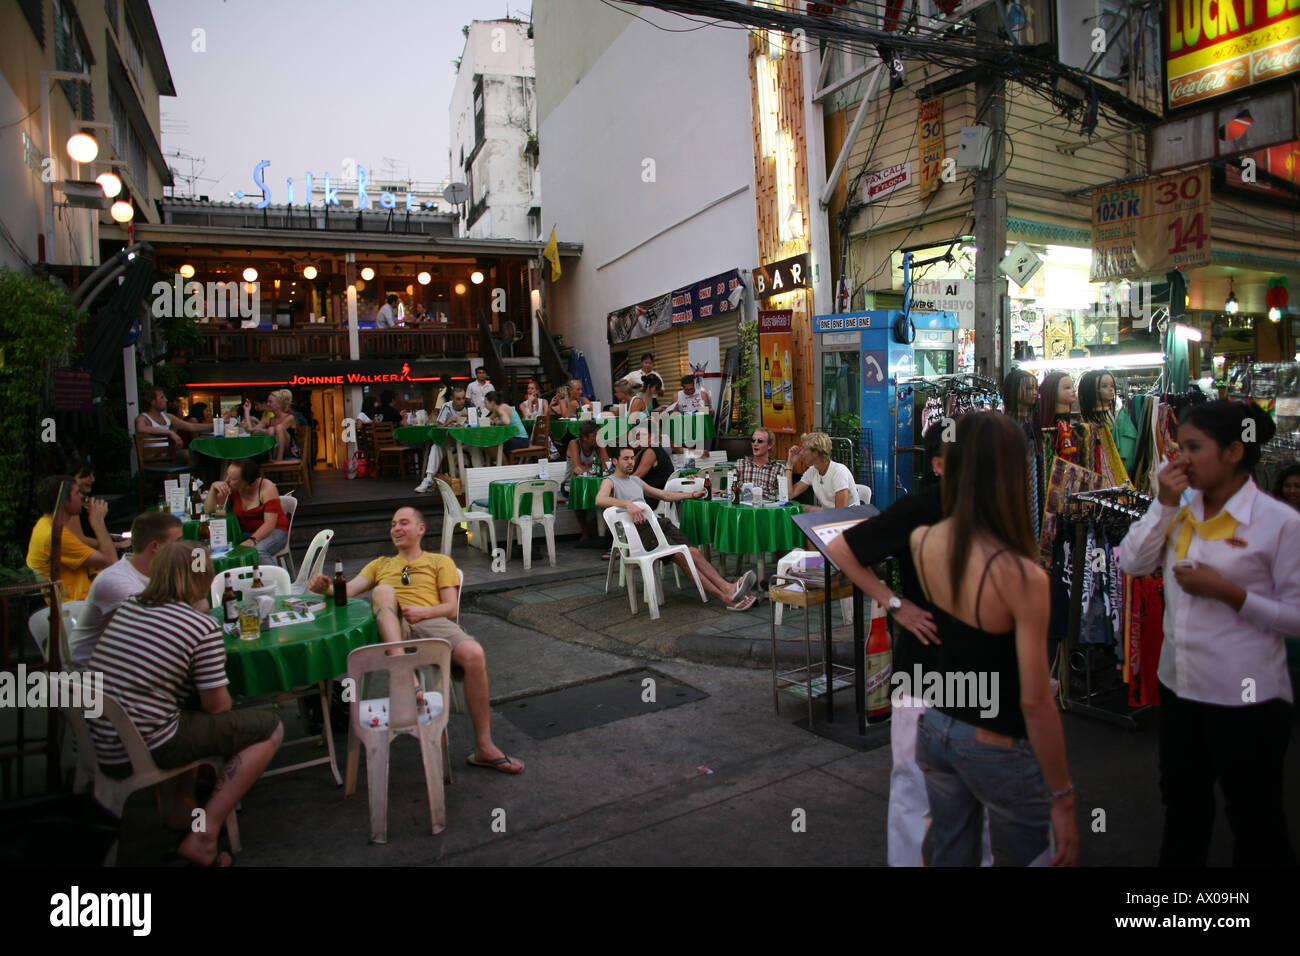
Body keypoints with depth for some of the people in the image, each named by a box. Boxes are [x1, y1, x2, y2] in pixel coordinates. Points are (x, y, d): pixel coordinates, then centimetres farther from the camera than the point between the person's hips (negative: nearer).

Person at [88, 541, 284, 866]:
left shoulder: (128, 607, 8)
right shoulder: (203, 627, -13)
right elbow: (217, 707, -8)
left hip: (101, 749, 8)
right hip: (146, 750, -8)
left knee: (192, 714, 34)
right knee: (270, 728, -3)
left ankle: (182, 808, 29)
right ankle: (203, 837, -4)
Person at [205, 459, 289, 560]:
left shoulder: (267, 487, -15)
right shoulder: (231, 489, -1)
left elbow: (270, 523, -20)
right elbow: (208, 510, -1)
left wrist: (253, 540, -35)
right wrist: (213, 487, -15)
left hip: (274, 531, -5)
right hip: (245, 532, 5)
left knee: (258, 551, -37)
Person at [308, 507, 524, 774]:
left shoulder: (440, 561, 25)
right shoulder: (380, 565, 35)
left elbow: (451, 609, 11)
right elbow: (348, 590, 17)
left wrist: (423, 612, -10)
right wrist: (327, 587, -6)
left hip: (431, 623, -1)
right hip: (389, 628, 1)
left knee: (474, 654, -31)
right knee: (383, 591, -31)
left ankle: (484, 748, -20)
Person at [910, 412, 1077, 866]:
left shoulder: (921, 542, -11)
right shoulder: (1023, 576, -27)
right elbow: (1035, 702, -23)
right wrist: (1063, 799, -12)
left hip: (934, 727, 5)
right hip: (997, 747, -5)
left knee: (948, 855, 23)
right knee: (1027, 857, 20)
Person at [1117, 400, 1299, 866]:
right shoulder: (1183, 510, 3)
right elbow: (1131, 561, -6)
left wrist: (1230, 593, -24)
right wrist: (1164, 504, -12)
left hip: (1246, 699, -6)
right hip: (1179, 686, 6)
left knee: (1255, 823, 14)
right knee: (1182, 808, 25)